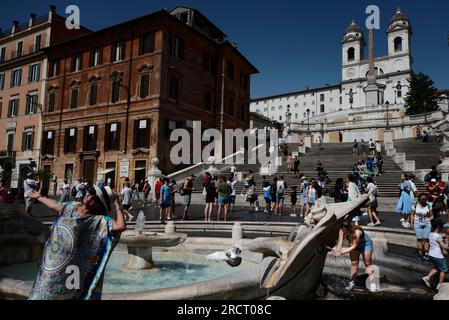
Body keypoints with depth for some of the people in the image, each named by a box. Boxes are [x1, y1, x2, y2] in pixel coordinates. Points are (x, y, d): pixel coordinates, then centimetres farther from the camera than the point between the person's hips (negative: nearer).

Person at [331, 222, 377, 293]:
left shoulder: (357, 232, -42)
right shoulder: (342, 231, -30)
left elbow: (354, 246, -34)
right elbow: (340, 243, -30)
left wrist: (342, 252, -41)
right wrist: (337, 251, -49)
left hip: (365, 243, -4)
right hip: (353, 244, 4)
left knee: (368, 264, 2)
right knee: (354, 263, 7)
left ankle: (373, 284, 8)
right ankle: (352, 282, 15)